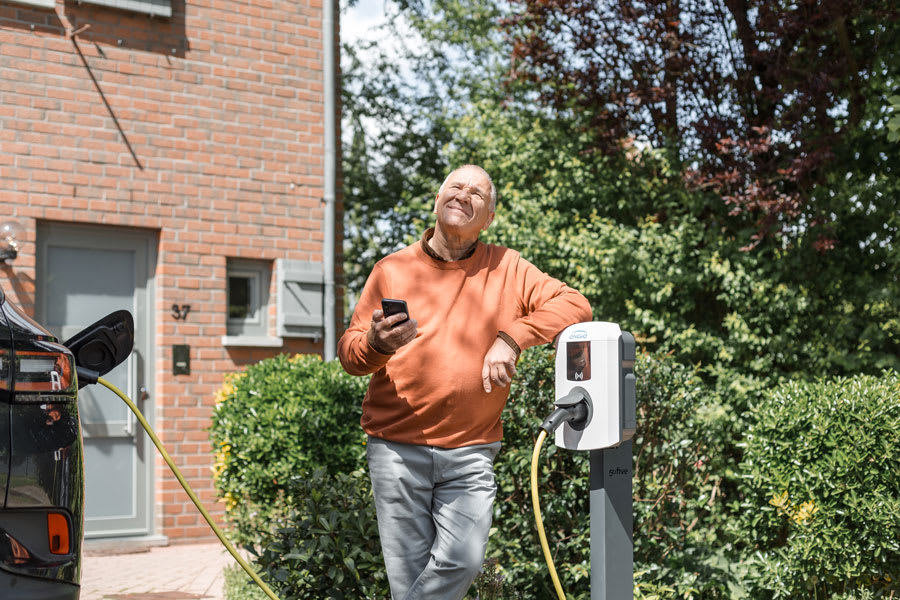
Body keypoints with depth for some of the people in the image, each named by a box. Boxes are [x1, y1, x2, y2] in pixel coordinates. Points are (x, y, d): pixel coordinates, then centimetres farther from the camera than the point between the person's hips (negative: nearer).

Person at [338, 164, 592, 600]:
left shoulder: (508, 268, 9)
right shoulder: (392, 270, 7)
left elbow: (575, 305, 1)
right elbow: (348, 351, 5)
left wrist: (511, 338, -12)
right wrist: (375, 343, -19)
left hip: (470, 451, 1)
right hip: (397, 447, 0)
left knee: (463, 561, -12)